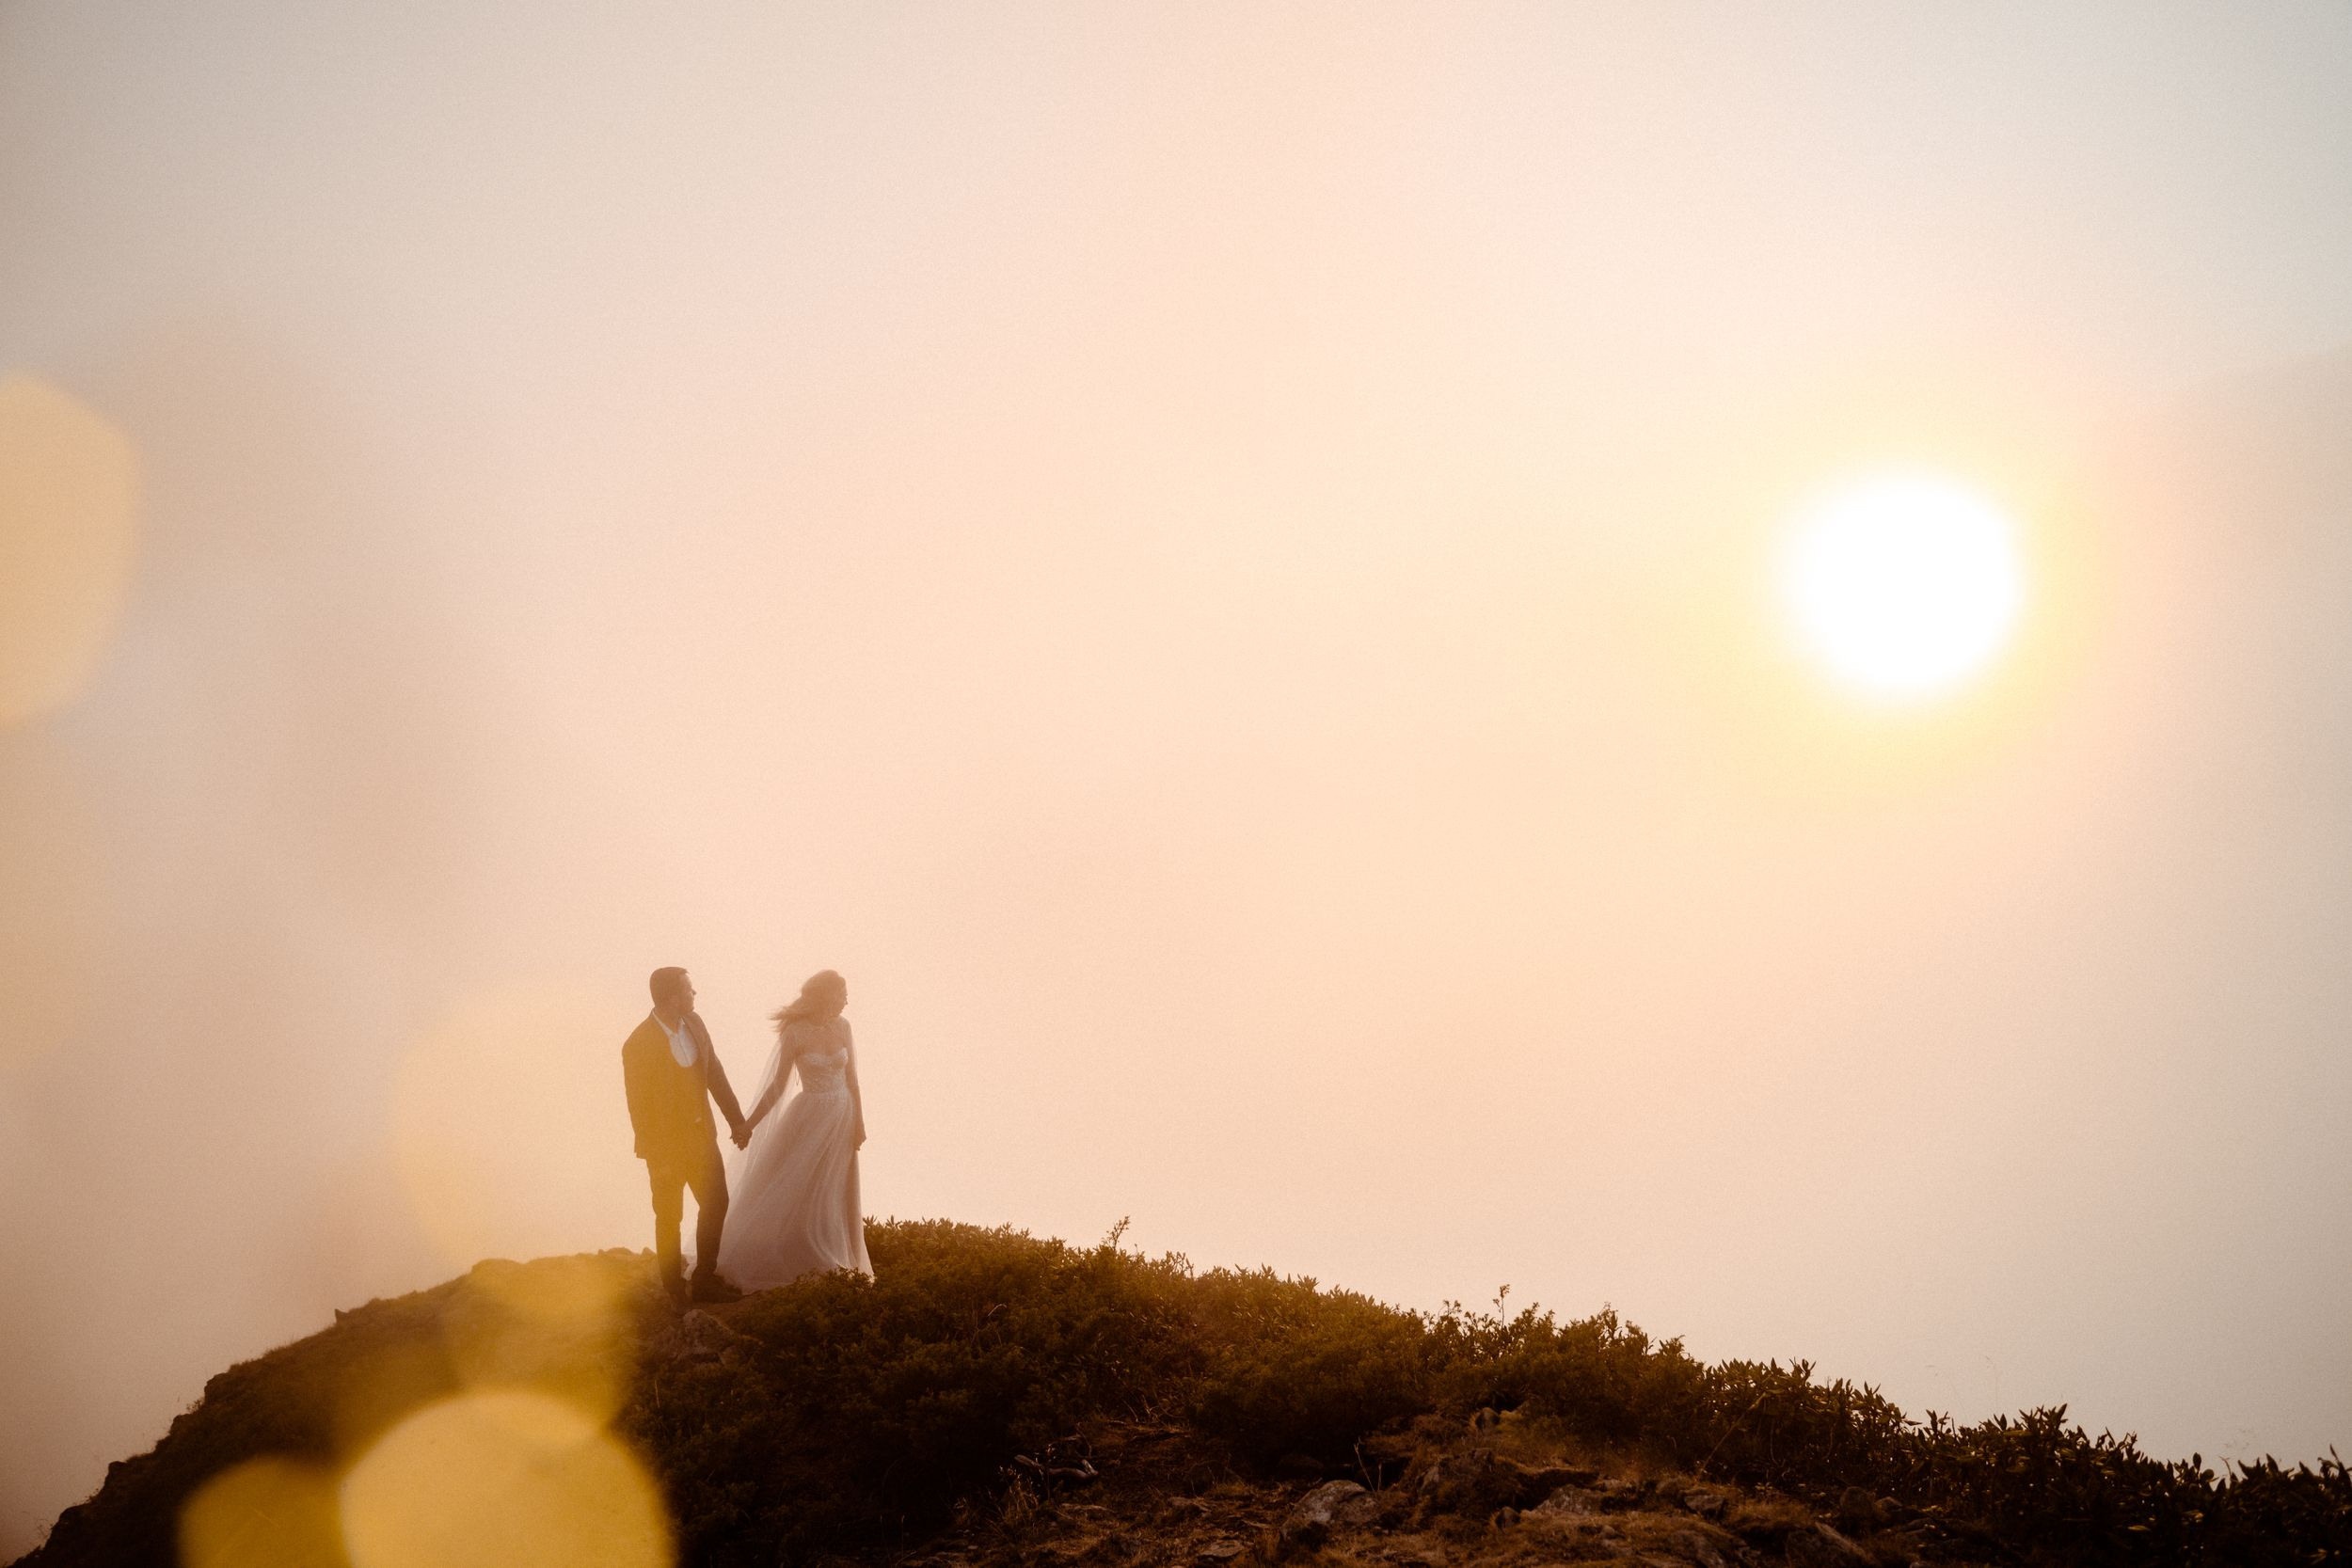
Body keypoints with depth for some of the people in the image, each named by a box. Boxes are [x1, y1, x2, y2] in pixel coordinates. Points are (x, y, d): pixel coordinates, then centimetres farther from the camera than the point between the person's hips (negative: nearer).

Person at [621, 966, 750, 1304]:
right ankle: (674, 1288, 26)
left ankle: (705, 1280, 27)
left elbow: (714, 1073, 6)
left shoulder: (693, 1023, -5)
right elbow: (639, 1107, -18)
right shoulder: (638, 1045, -24)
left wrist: (736, 1120, 8)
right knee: (670, 1216, 10)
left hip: (701, 1135, 6)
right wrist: (656, 1158, -15)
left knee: (716, 1204, 13)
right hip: (667, 1143, -6)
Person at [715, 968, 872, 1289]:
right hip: (810, 1118, -4)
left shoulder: (842, 1027, 1)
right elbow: (777, 1085, -6)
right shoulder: (795, 1033, -12)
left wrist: (859, 1123, 3)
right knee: (795, 1195, 2)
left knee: (833, 1197, 11)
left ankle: (831, 1267, 21)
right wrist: (749, 1124, -7)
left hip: (842, 1118, 4)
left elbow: (852, 1080, 6)